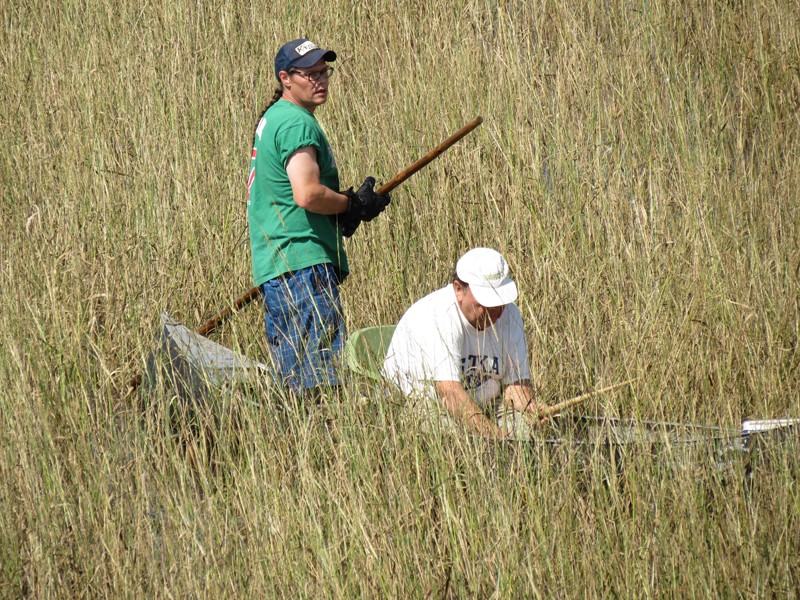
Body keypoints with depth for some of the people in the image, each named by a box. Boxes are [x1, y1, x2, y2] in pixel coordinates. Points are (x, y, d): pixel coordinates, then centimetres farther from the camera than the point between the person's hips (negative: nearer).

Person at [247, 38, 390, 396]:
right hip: (304, 263, -11)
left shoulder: (272, 119, 21)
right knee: (320, 376, -14)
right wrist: (354, 205, -6)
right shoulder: (298, 124, -11)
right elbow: (307, 195, -23)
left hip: (274, 265, 11)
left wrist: (340, 213, 12)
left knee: (291, 376, 11)